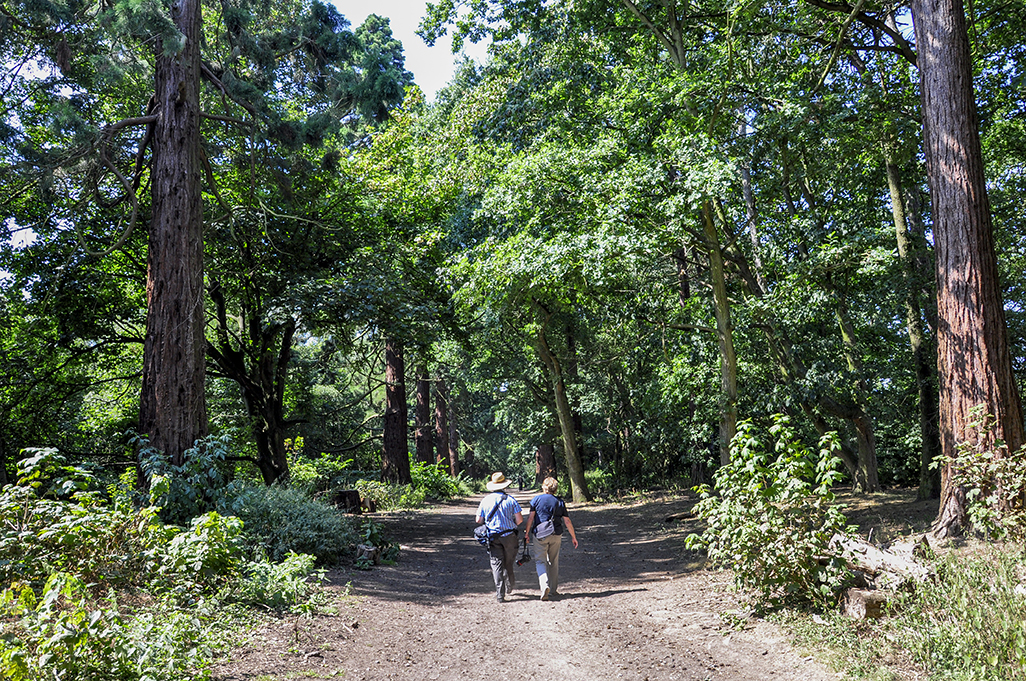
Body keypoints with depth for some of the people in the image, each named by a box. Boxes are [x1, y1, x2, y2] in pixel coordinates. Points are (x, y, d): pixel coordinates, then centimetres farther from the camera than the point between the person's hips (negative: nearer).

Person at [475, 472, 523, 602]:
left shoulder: (485, 501, 0)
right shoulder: (511, 500, -4)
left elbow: (479, 520, 2)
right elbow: (519, 519, -7)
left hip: (493, 537, 0)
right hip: (509, 536, 0)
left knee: (497, 565, 0)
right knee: (508, 563, 18)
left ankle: (500, 594, -6)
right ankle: (510, 586, 32)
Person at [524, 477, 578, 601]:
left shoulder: (536, 499, 0)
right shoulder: (560, 502, 5)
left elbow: (531, 517, -4)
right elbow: (567, 521, 5)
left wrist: (527, 532, 7)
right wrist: (573, 537, 13)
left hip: (539, 535, -2)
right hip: (556, 535, 2)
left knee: (540, 561, 1)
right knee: (553, 562, 14)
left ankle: (544, 585, -21)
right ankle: (553, 590, 19)